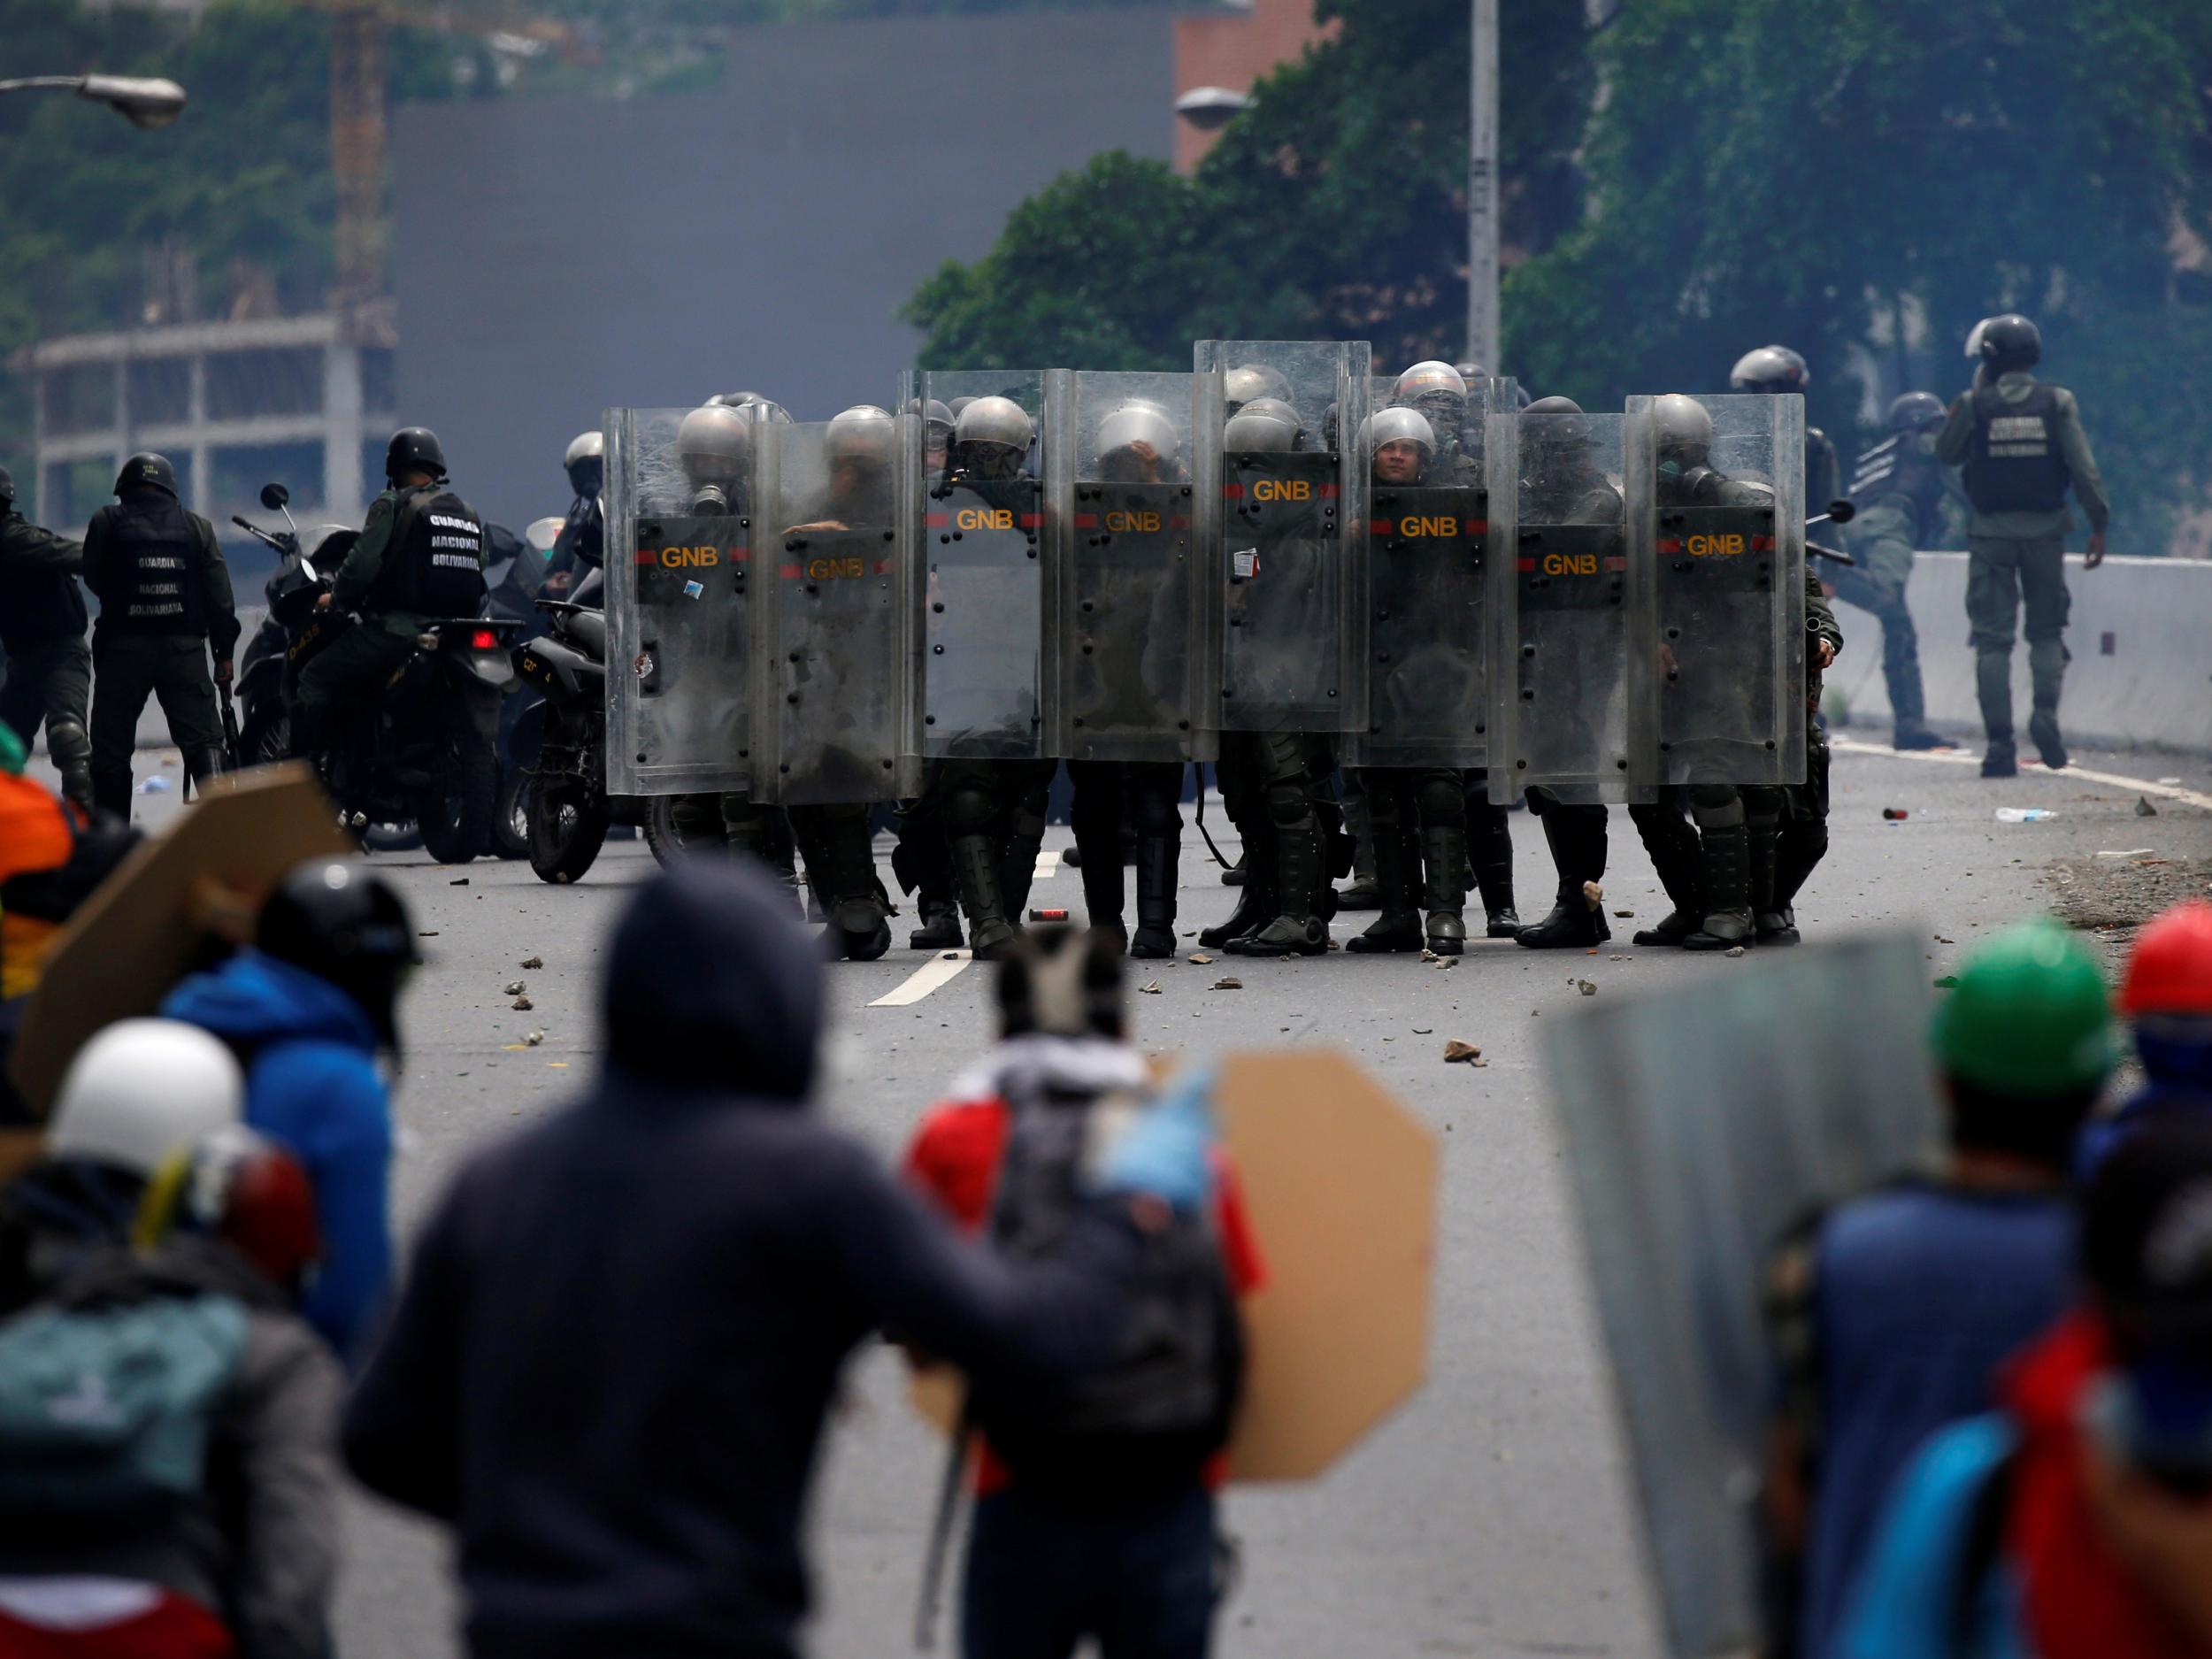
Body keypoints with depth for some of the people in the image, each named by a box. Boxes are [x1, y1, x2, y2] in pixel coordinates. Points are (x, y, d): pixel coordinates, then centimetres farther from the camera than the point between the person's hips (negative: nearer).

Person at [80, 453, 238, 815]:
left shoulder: (107, 523, -1)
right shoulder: (197, 527, 5)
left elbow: (94, 580, 7)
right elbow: (219, 597, 3)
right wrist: (224, 653, 8)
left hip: (124, 648, -1)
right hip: (184, 648, 1)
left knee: (112, 746, 7)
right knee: (203, 740, 0)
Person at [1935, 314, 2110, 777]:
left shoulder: (1974, 404, -5)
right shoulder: (2058, 403, -3)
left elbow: (1946, 454, 9)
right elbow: (2083, 468, -7)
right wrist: (2098, 524, -1)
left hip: (1990, 531, -1)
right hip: (2044, 530, 1)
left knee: (1992, 639, 3)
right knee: (2047, 630, 15)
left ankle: (2000, 744, -3)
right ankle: (2045, 711, -10)